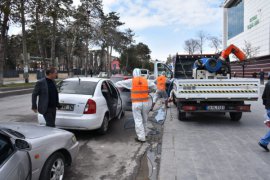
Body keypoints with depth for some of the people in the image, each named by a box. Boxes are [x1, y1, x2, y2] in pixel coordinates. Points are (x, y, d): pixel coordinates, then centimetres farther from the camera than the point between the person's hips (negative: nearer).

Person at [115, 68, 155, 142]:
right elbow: (153, 86, 19)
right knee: (144, 120, 18)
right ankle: (144, 133, 33)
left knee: (138, 121, 1)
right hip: (145, 103, 4)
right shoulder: (146, 81, 5)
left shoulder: (131, 81, -4)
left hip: (136, 103, -4)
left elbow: (118, 84, 0)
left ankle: (141, 137, 2)